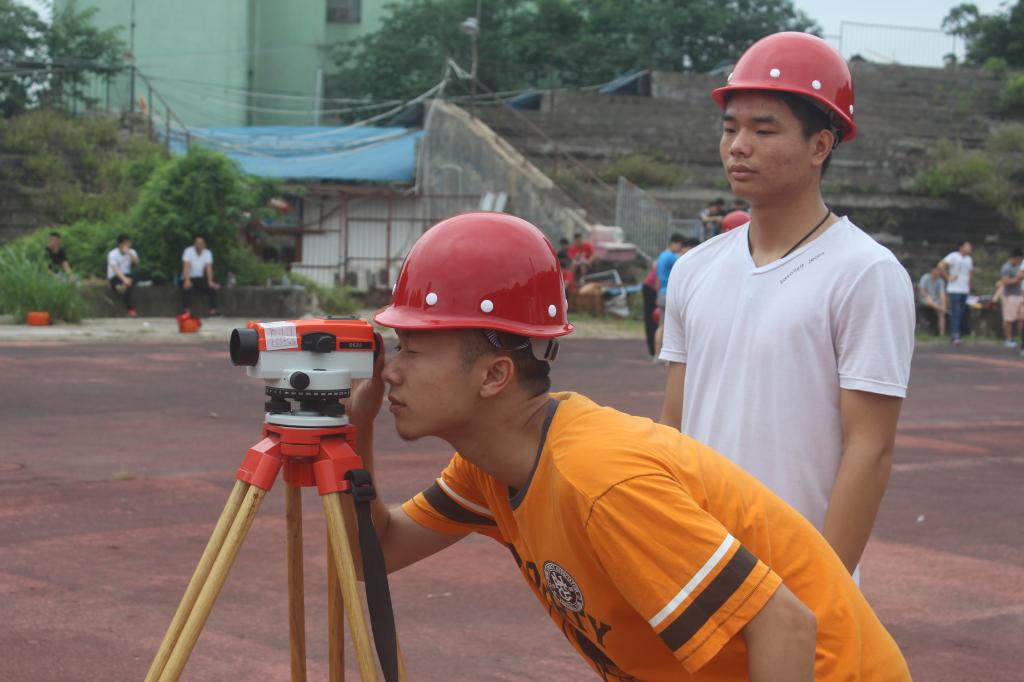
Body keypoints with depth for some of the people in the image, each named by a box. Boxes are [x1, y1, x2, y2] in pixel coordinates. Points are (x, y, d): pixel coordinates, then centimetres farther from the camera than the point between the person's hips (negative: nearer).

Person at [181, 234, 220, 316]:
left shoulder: (207, 253, -3)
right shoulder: (188, 251, -14)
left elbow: (209, 268, -12)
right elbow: (186, 266, -25)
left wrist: (210, 282, -28)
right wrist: (187, 281, -39)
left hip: (200, 279, 3)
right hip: (189, 278, -3)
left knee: (213, 288, -21)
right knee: (186, 288, -35)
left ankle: (213, 311, -18)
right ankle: (187, 311, -31)